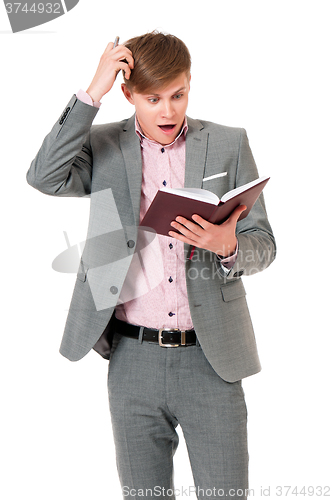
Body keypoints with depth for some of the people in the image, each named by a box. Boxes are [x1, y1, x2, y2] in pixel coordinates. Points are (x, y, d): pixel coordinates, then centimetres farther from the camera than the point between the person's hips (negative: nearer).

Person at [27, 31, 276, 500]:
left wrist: (227, 245, -21)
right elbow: (45, 177, -16)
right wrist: (93, 92, -16)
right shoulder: (103, 145, 4)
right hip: (133, 360, 1)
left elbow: (263, 246, 3)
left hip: (211, 358, 0)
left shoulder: (229, 144, 3)